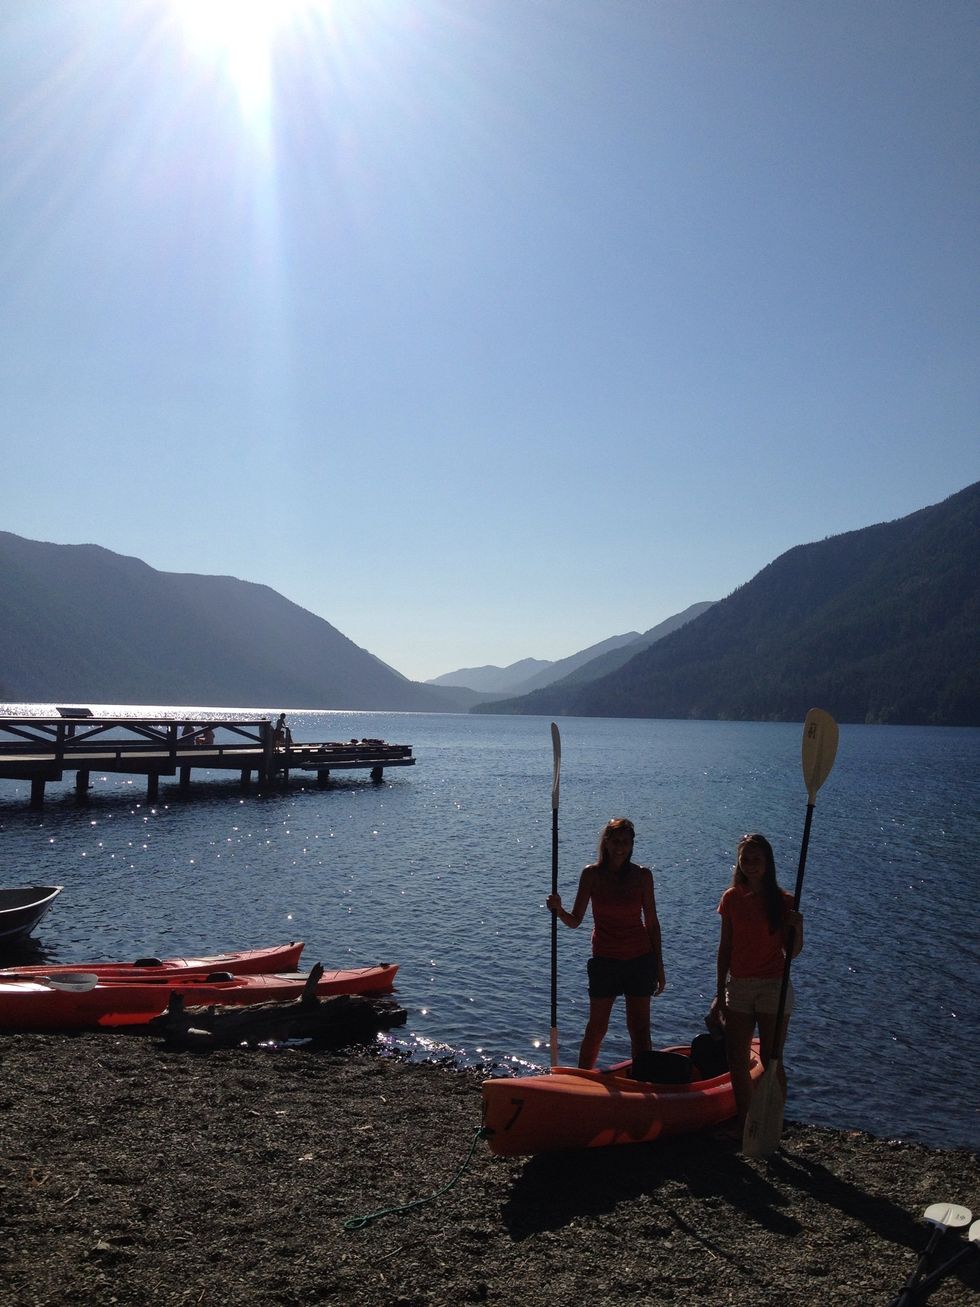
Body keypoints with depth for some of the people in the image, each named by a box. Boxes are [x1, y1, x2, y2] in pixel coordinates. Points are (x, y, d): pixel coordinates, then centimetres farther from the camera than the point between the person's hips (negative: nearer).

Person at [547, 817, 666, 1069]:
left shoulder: (642, 875, -3)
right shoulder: (592, 874, -5)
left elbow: (651, 923, 3)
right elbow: (575, 920, -4)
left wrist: (659, 967, 4)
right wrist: (559, 910, -26)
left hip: (640, 959, 1)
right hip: (605, 960, -1)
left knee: (640, 1029, 6)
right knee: (596, 1028, 5)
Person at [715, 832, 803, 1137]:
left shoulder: (782, 901, -6)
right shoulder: (732, 897, 3)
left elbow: (792, 952, -4)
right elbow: (725, 948, 7)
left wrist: (797, 929, -24)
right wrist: (720, 992, 8)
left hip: (773, 986, -3)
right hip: (739, 986, 4)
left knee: (771, 1061, 1)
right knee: (737, 1061, 6)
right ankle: (745, 1126, 21)